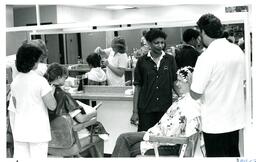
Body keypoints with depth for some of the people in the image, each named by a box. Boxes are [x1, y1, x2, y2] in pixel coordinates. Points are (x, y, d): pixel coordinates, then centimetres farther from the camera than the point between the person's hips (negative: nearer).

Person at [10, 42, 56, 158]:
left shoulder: (15, 81, 4)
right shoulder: (40, 81, -14)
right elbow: (52, 106, -12)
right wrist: (51, 91, 4)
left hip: (19, 130, 6)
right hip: (38, 130, -5)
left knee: (20, 157, 10)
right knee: (38, 157, 2)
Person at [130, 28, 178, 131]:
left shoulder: (170, 60, 6)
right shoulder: (142, 61, 3)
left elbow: (174, 82, 8)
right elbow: (137, 87, 4)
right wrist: (135, 111, 0)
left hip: (166, 108, 1)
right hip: (146, 110, -1)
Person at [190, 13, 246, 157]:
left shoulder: (207, 57, -20)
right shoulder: (238, 51, 1)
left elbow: (196, 94, -18)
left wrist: (192, 81, 1)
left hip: (215, 123, -6)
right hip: (236, 118, 6)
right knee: (233, 153, 19)